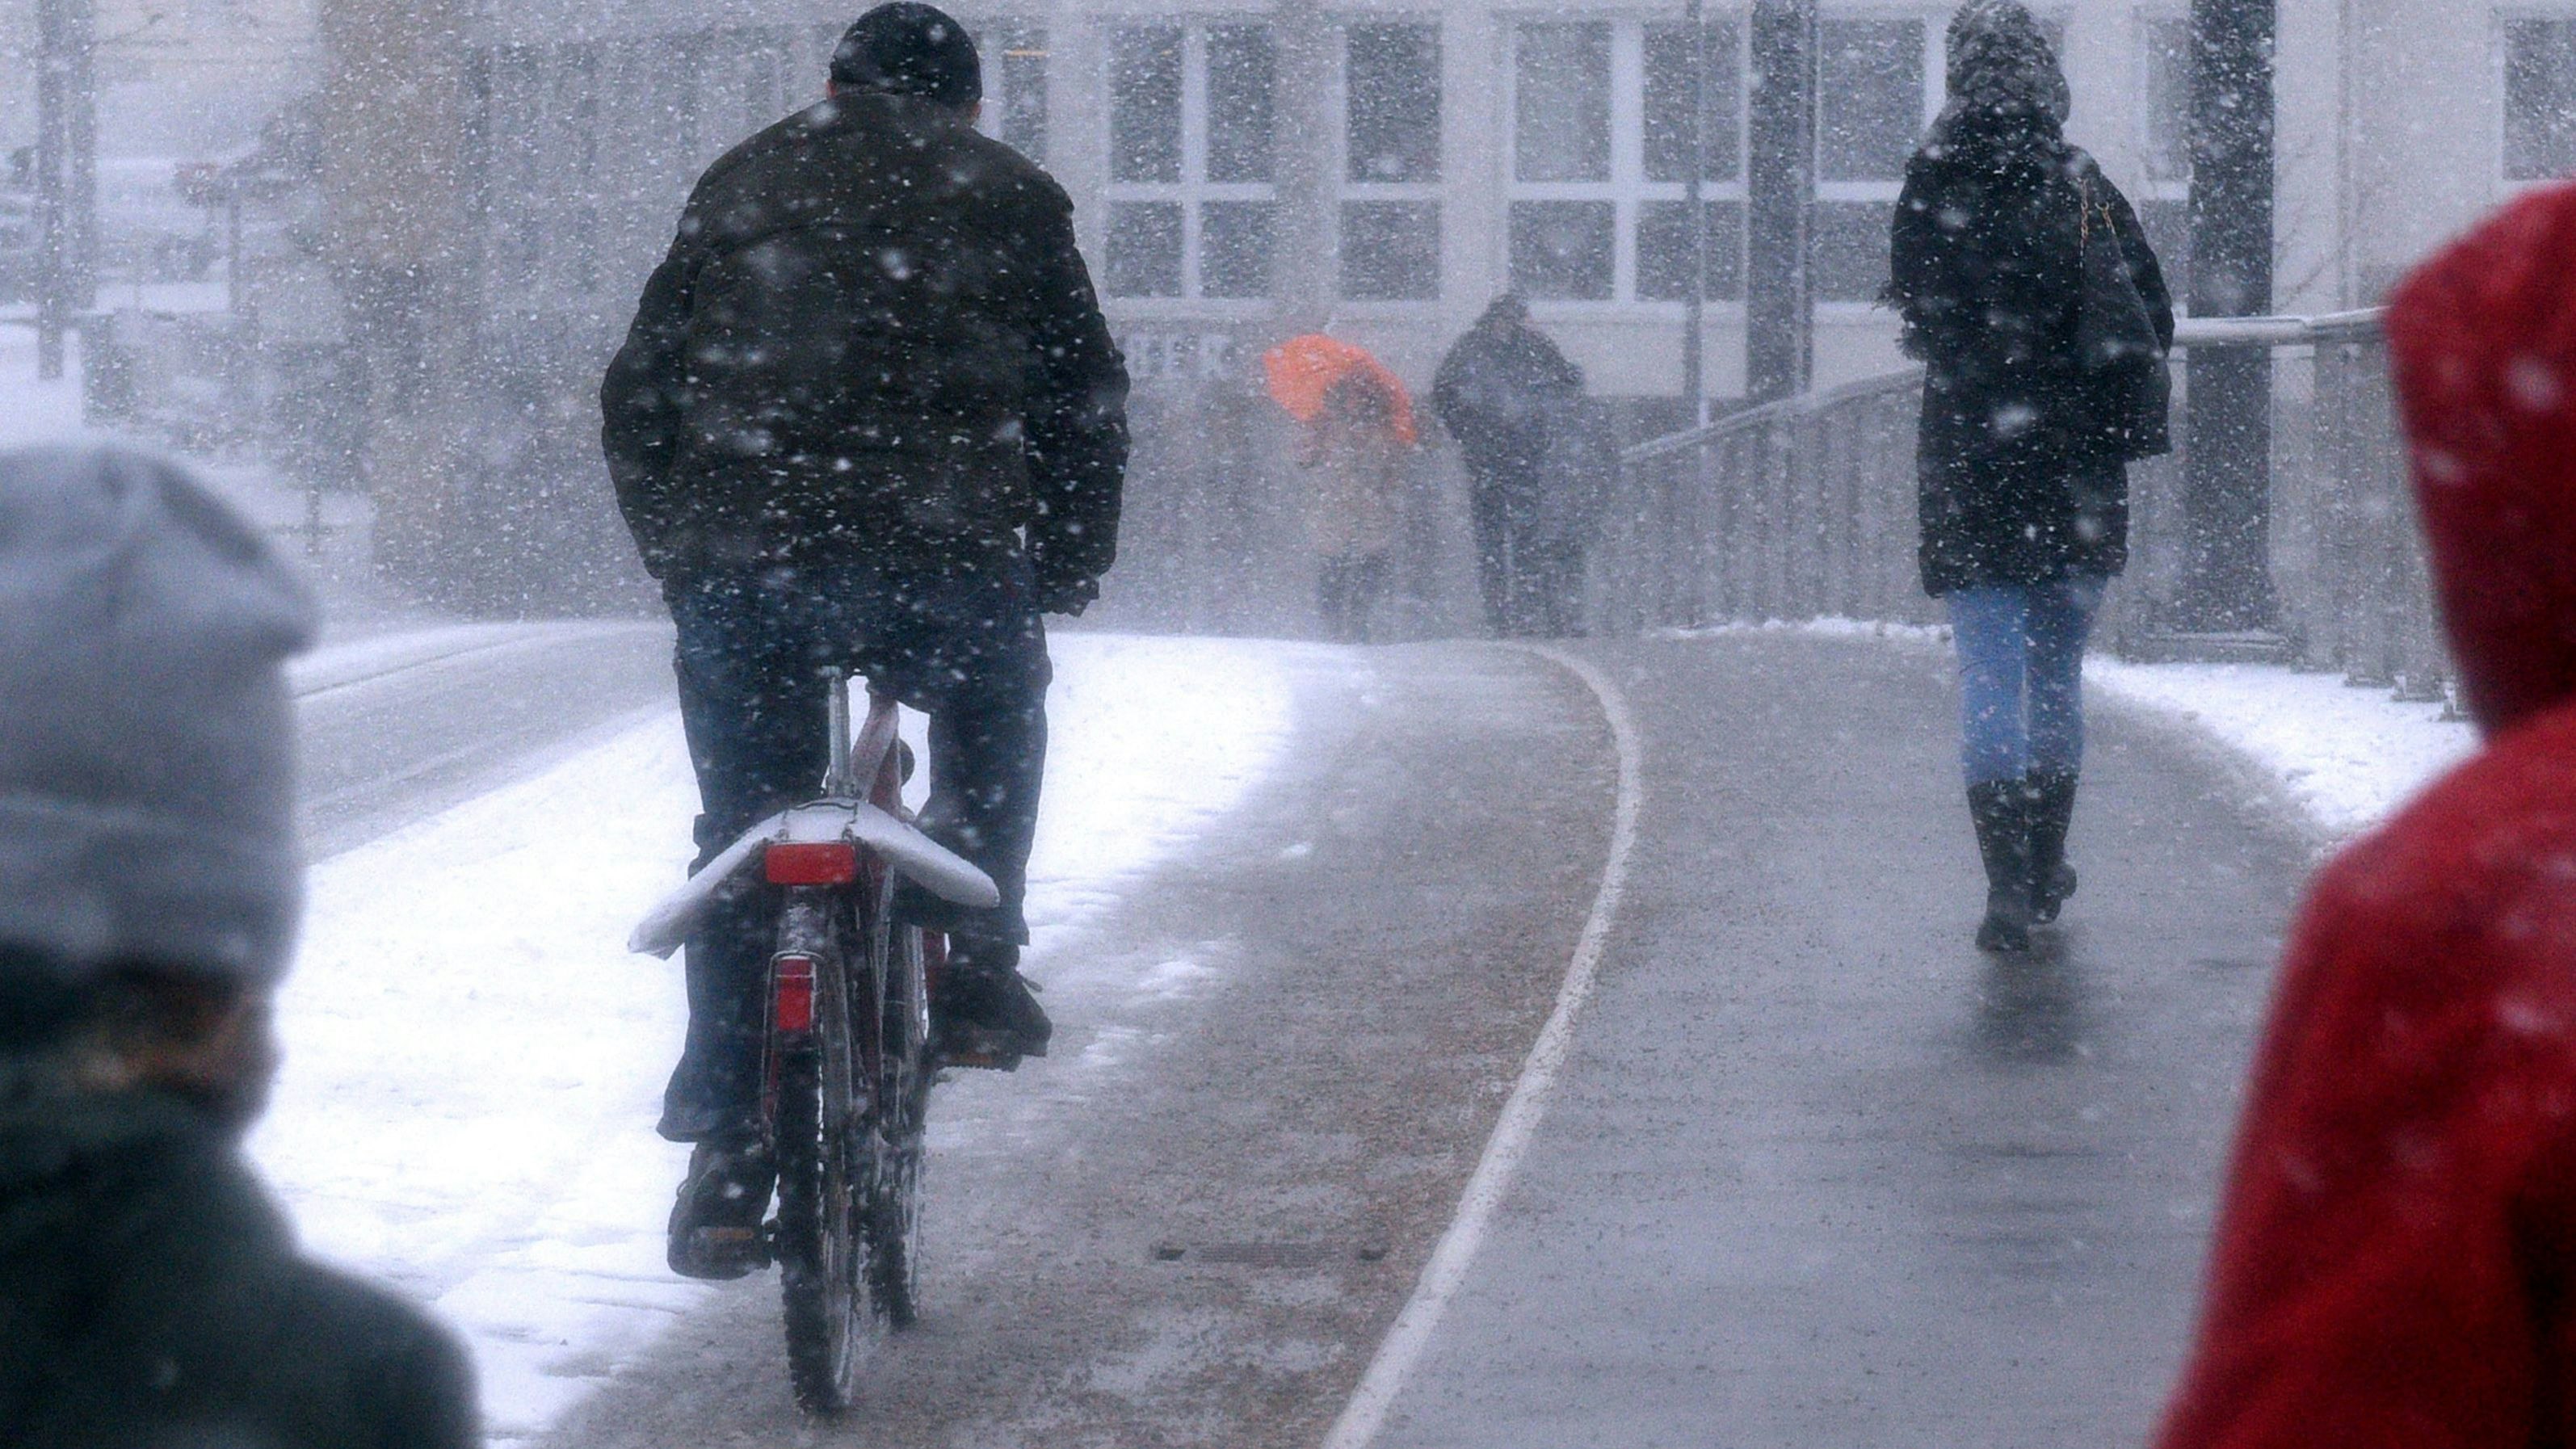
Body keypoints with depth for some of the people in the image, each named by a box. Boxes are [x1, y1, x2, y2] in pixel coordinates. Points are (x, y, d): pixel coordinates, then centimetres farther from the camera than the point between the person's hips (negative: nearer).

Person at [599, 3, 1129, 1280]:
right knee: (995, 722, 29)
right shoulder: (1008, 195, 15)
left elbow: (640, 396, 19)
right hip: (945, 564, -2)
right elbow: (1086, 404, 15)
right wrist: (1070, 565, 28)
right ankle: (976, 967, 13)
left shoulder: (741, 185, 20)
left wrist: (677, 554, 30)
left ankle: (725, 1151, 10)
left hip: (743, 565, 2)